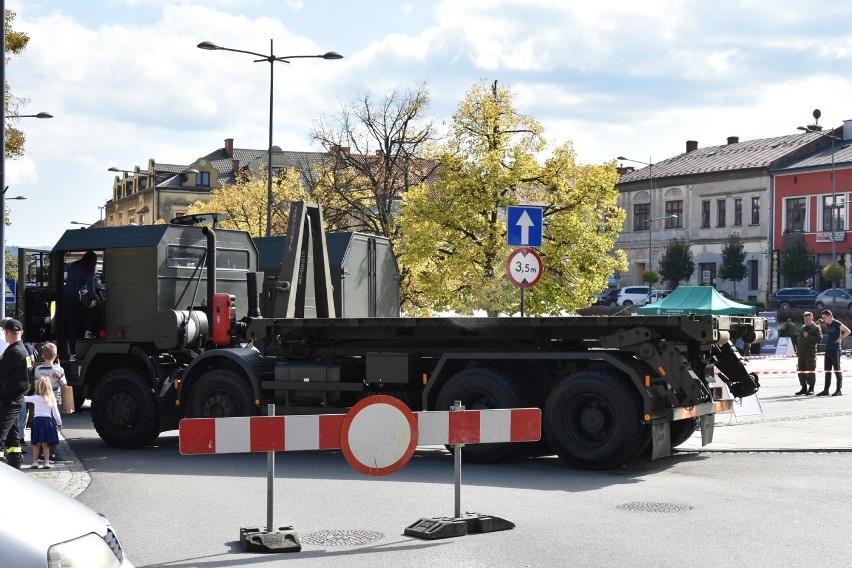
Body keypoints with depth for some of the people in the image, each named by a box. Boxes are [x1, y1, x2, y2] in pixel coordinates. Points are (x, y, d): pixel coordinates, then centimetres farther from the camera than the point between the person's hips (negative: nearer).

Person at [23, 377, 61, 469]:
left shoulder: (35, 398, -5)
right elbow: (55, 413, 4)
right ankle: (47, 462, 5)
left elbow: (24, 398, 1)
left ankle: (35, 461, 10)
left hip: (37, 421, -2)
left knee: (37, 444, 8)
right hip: (48, 421, 2)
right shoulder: (52, 399, 2)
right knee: (46, 444, 6)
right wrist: (59, 423, 12)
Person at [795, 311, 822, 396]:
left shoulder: (816, 328, -2)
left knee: (810, 371, -5)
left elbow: (819, 339, -12)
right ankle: (804, 388, 13)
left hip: (810, 352, -7)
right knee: (801, 371, 6)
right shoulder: (803, 327, 19)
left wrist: (808, 336, -18)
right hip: (801, 352, 7)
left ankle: (811, 389, 1)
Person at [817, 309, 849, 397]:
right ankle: (826, 390, 13)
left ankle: (838, 390, 0)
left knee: (837, 370, -4)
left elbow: (848, 331, -13)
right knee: (827, 370, 9)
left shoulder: (837, 323, -9)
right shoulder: (827, 324, 14)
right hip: (828, 349, 8)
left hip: (835, 350, -8)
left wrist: (840, 338, -14)